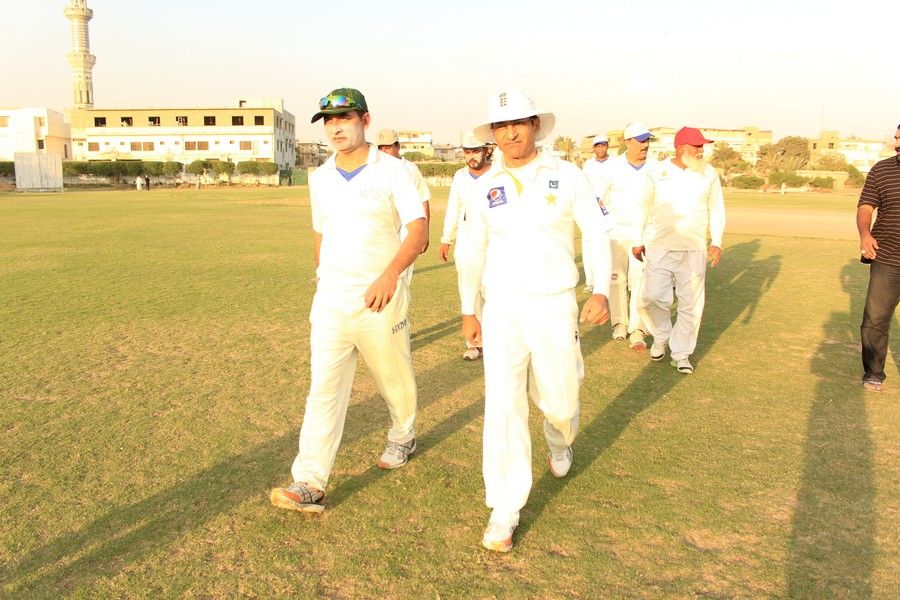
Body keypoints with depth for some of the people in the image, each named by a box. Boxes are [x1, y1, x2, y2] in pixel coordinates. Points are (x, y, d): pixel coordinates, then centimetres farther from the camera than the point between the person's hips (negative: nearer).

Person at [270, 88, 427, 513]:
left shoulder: (391, 171, -7)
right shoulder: (320, 178, 8)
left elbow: (418, 230, -17)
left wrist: (390, 273, -33)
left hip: (380, 300, -3)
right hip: (331, 301, 3)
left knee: (395, 379, 14)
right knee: (323, 388, -4)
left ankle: (402, 438, 42)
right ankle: (310, 483, -4)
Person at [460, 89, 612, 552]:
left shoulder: (566, 175, -3)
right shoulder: (485, 186, 3)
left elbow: (597, 234, 0)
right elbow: (473, 251, 12)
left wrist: (601, 291, -14)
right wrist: (467, 310, 10)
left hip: (554, 306, -1)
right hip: (501, 309, 1)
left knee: (559, 402, 10)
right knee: (503, 407, -7)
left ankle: (559, 441, 49)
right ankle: (504, 513, 4)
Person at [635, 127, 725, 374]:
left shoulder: (708, 173, 3)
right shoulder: (657, 171, 0)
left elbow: (716, 209, 9)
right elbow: (644, 207, 7)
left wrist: (716, 242, -1)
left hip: (694, 250, 1)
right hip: (659, 248, -1)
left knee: (691, 304, 3)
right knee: (653, 298, -3)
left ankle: (681, 353, 19)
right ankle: (660, 337, 25)